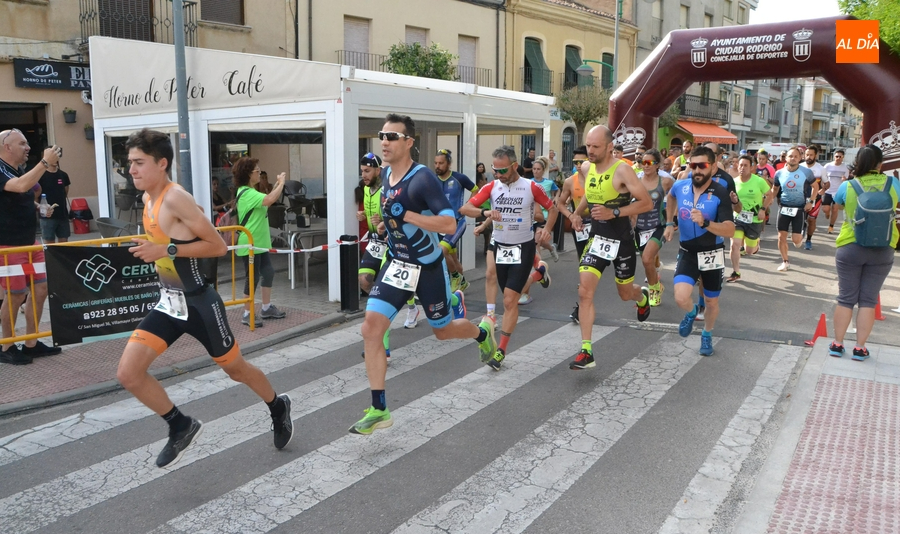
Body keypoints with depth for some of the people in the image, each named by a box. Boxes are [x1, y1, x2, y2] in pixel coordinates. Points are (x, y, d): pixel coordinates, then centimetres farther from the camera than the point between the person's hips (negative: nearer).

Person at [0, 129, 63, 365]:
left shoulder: (19, 171, 13)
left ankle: (31, 344, 18)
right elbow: (21, 186, -34)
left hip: (29, 243, 9)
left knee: (40, 289, 8)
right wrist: (45, 161, -29)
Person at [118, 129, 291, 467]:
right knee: (128, 374, -3)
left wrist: (167, 251, -26)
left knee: (236, 369, 12)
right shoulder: (148, 199, 6)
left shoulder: (176, 199, -21)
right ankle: (182, 427, 17)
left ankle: (278, 407, 40)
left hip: (198, 303, -8)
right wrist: (152, 250, 10)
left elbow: (218, 246, -21)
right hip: (168, 303, 8)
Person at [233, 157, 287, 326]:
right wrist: (281, 183, -22)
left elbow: (266, 200, 20)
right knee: (252, 278, -4)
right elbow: (270, 200, -33)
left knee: (268, 272, 15)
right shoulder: (246, 193, -21)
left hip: (260, 242, 11)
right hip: (250, 243, -11)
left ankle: (266, 308, 26)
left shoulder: (251, 192, 13)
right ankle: (247, 314, 7)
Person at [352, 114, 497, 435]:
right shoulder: (387, 175, 2)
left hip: (428, 267, -6)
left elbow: (449, 225, -30)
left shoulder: (423, 177, -21)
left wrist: (406, 216, -30)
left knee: (442, 331, 14)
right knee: (371, 328, -10)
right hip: (397, 264, 6)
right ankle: (379, 410, -2)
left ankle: (483, 331, 50)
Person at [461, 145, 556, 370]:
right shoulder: (492, 187, -3)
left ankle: (501, 351, -5)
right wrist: (485, 212, -29)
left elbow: (552, 209, 5)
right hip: (500, 247, 4)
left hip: (523, 248, -4)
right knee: (509, 299, 12)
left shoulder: (531, 187, -10)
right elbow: (464, 209, -10)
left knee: (510, 299, -10)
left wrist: (547, 229, -12)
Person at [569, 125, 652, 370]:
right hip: (597, 238, 4)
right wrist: (577, 212, 8)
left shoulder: (622, 170, -19)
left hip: (622, 241, -4)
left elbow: (647, 203, -20)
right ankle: (586, 351, -8)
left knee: (625, 293, 15)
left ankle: (642, 297, 56)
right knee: (584, 291, -12)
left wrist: (613, 213, -28)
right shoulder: (587, 167, 0)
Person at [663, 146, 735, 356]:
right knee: (681, 298, -18)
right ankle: (691, 313, 20)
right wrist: (669, 223, 15)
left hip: (712, 254, -2)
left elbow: (730, 231, -25)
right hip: (688, 253, 2)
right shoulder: (680, 186, -7)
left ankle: (707, 335, 45)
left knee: (711, 302, 15)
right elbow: (670, 197, 20)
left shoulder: (720, 194, -19)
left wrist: (705, 223, -40)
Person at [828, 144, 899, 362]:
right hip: (882, 250, 1)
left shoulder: (847, 186, -9)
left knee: (846, 298, 9)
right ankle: (860, 348, 10)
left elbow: (838, 205, 12)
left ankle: (837, 344, 13)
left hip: (850, 248, -1)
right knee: (868, 300, 7)